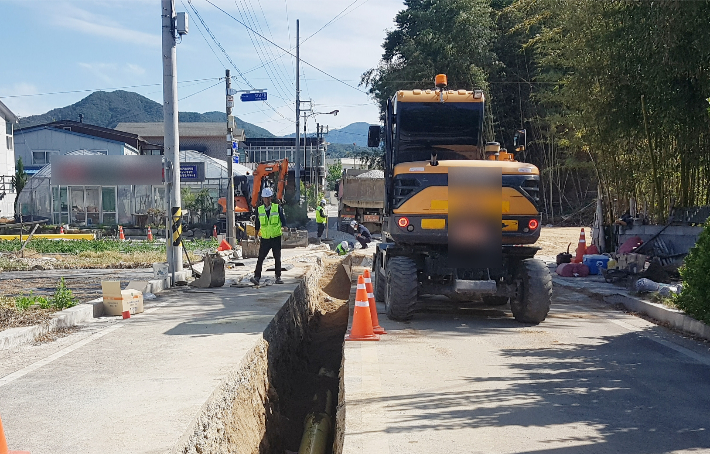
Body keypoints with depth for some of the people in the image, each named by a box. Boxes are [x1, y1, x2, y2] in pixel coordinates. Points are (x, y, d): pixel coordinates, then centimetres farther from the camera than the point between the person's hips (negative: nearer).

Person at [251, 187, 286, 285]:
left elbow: (283, 220, 4)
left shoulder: (278, 208, 0)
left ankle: (278, 277, 13)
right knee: (260, 258, -7)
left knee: (277, 258, 5)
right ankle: (257, 277, -10)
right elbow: (257, 223, 13)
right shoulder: (259, 210, 5)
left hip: (276, 238, -1)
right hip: (265, 238, 1)